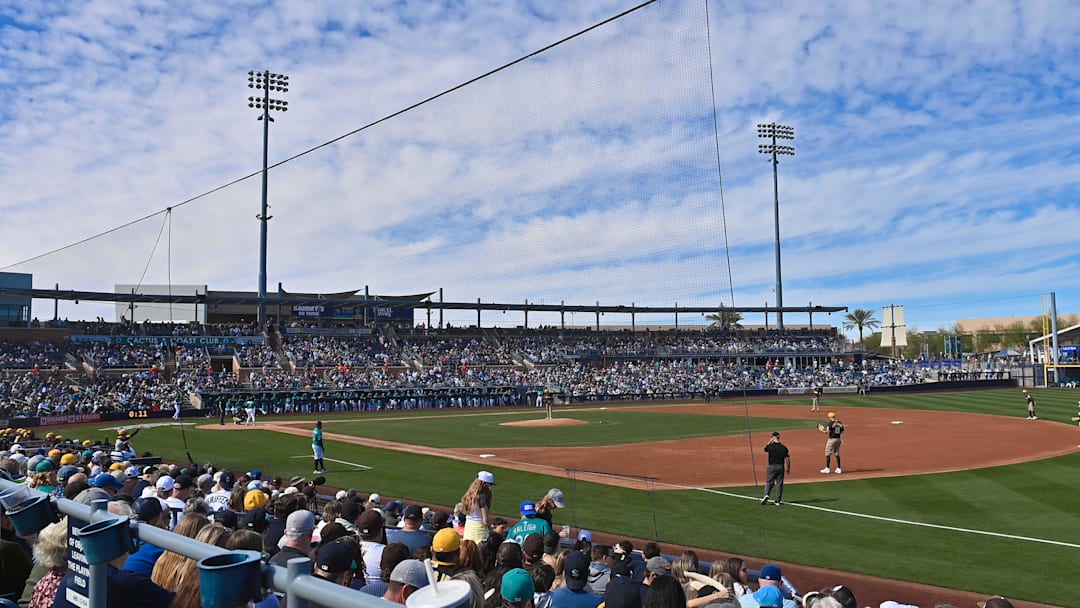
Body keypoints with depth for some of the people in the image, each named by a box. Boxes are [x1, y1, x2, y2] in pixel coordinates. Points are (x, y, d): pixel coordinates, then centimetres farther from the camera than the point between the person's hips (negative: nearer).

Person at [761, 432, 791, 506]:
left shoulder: (770, 446, -9)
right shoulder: (784, 447, -2)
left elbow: (765, 449, 15)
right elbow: (787, 459, -1)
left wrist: (769, 442, 19)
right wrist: (788, 468, 9)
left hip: (771, 467, -2)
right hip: (781, 467, 2)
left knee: (769, 482, 10)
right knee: (779, 484, 8)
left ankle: (766, 495, -11)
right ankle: (778, 500, 10)